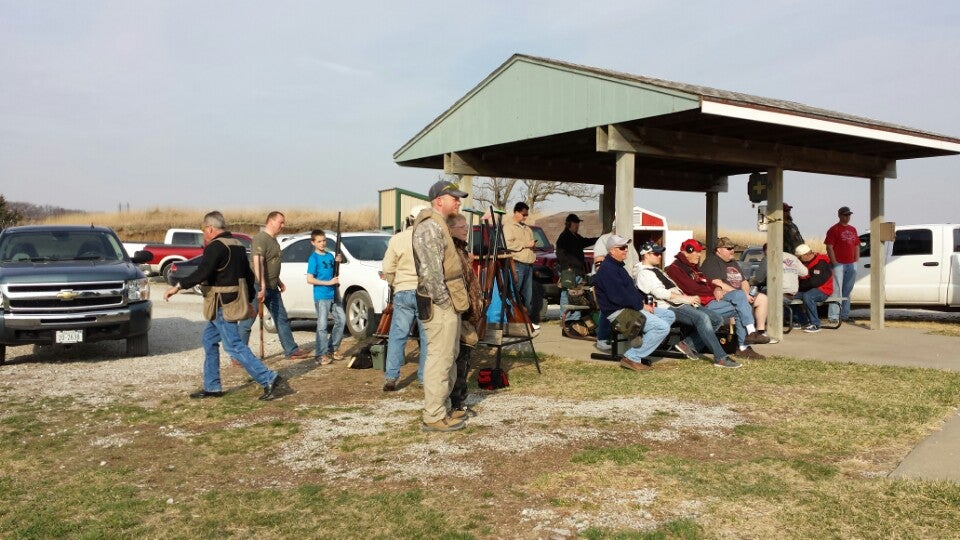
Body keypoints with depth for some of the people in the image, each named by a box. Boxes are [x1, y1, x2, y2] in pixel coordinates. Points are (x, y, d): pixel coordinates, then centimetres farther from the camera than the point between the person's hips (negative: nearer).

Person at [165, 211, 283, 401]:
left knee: (234, 346, -8)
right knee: (209, 341, 17)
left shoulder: (216, 246, -14)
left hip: (222, 306, -10)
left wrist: (178, 286, -22)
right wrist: (248, 301, 26)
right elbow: (248, 275, 20)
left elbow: (202, 273, -25)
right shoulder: (237, 245, 15)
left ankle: (268, 379, -12)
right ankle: (211, 387, 21)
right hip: (234, 301, 10)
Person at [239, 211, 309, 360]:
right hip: (258, 286, -10)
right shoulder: (260, 238, -16)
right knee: (247, 322, -2)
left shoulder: (273, 240, 15)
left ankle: (292, 350, 20)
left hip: (272, 287, 10)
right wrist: (262, 287, -31)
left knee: (282, 319, 13)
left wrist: (278, 282, 23)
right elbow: (258, 262, -25)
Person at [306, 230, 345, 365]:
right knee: (322, 325, -6)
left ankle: (332, 348, 23)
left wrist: (337, 262, 2)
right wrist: (329, 282, -18)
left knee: (341, 320, 10)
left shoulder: (330, 256, 11)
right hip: (321, 296, -7)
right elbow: (310, 279, -15)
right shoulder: (313, 258, -9)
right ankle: (321, 354, 1)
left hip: (333, 294, 7)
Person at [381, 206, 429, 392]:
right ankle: (424, 377, 11)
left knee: (397, 336, 5)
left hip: (403, 292, 1)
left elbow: (388, 269, 2)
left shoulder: (397, 239, 0)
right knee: (427, 336, 8)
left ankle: (391, 377, 1)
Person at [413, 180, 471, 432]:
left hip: (449, 305, 11)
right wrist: (444, 301, -20)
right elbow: (431, 270, -22)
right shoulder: (430, 226, -14)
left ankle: (443, 409, 26)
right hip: (440, 306, -11)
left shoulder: (440, 225, 19)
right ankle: (434, 417, -2)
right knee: (439, 359, -7)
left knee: (449, 357, 16)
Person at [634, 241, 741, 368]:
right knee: (702, 317, -32)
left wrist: (690, 298, 10)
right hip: (669, 308, -10)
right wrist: (686, 298, -17)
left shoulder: (656, 270, 29)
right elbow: (660, 293, -17)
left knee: (717, 319, -1)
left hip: (680, 304, 10)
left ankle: (688, 344, -1)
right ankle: (720, 358, -32)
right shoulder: (644, 273, -4)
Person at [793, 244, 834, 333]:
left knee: (807, 296, -37)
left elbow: (816, 281, -25)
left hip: (823, 290, -9)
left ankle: (815, 325, -28)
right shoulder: (805, 262, 11)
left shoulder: (821, 263, -18)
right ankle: (803, 322, 5)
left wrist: (800, 285, -17)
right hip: (808, 289, 9)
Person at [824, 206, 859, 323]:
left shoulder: (853, 229, 17)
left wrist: (856, 261, 10)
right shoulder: (834, 229, -5)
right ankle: (833, 316, -10)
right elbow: (829, 247, -10)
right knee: (837, 290, -10)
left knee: (847, 291, 12)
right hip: (839, 265, -7)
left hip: (851, 265, 7)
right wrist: (834, 263, -15)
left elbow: (857, 246, 21)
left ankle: (845, 315, 19)